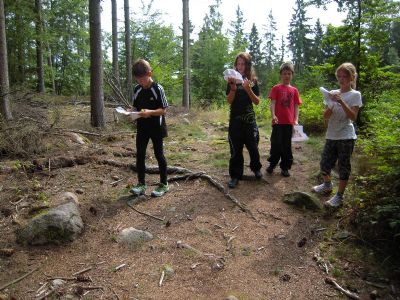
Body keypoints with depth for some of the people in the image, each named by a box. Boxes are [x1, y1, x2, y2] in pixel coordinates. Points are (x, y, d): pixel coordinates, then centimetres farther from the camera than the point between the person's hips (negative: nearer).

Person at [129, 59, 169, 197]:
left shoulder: (158, 89, -13)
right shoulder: (137, 89, 3)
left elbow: (163, 110, -13)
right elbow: (136, 107, 12)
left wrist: (150, 112, -29)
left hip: (156, 127, -5)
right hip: (142, 127, 5)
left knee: (159, 154, 4)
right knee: (140, 155, 3)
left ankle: (164, 184, 17)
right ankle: (141, 184, 13)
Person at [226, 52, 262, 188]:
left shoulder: (253, 81, 3)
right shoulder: (232, 80, 2)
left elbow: (257, 101, -2)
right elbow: (229, 101, -4)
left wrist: (248, 89, -17)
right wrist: (233, 89, -21)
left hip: (249, 118, 1)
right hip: (235, 119, -1)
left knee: (253, 147, 8)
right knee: (236, 149, 1)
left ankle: (256, 168, 33)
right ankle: (235, 176, 9)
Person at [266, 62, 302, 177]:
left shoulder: (294, 90, 10)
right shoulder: (276, 88, 3)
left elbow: (296, 106, 10)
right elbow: (272, 103, -5)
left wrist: (296, 120, -1)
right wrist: (273, 115, -20)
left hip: (289, 122, 2)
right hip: (278, 122, -2)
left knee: (287, 145, 8)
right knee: (276, 144, 2)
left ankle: (285, 167, 19)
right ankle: (272, 164, 20)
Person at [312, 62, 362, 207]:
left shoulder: (355, 95, -4)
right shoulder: (333, 93, 6)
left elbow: (353, 117, -15)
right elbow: (326, 116, 2)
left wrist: (341, 101, -23)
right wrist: (331, 105, -17)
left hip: (346, 137, -4)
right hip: (331, 135, 4)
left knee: (343, 166, 2)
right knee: (324, 163, 10)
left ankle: (339, 196, 11)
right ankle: (327, 185, 37)